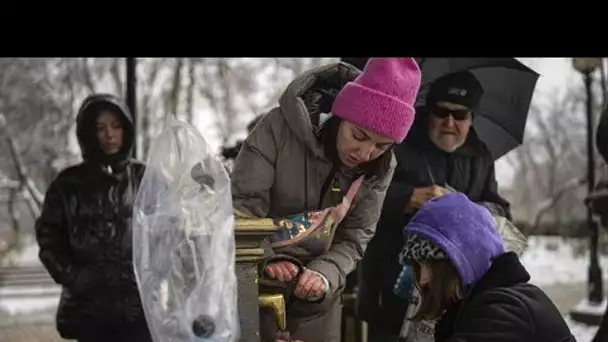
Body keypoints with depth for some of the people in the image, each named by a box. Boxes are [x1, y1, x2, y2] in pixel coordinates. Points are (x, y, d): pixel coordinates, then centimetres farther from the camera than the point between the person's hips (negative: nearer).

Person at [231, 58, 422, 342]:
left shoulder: (381, 167, -10)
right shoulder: (281, 127, -20)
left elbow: (355, 237, -8)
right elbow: (242, 204, -19)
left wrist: (324, 275, -28)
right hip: (254, 283, -2)